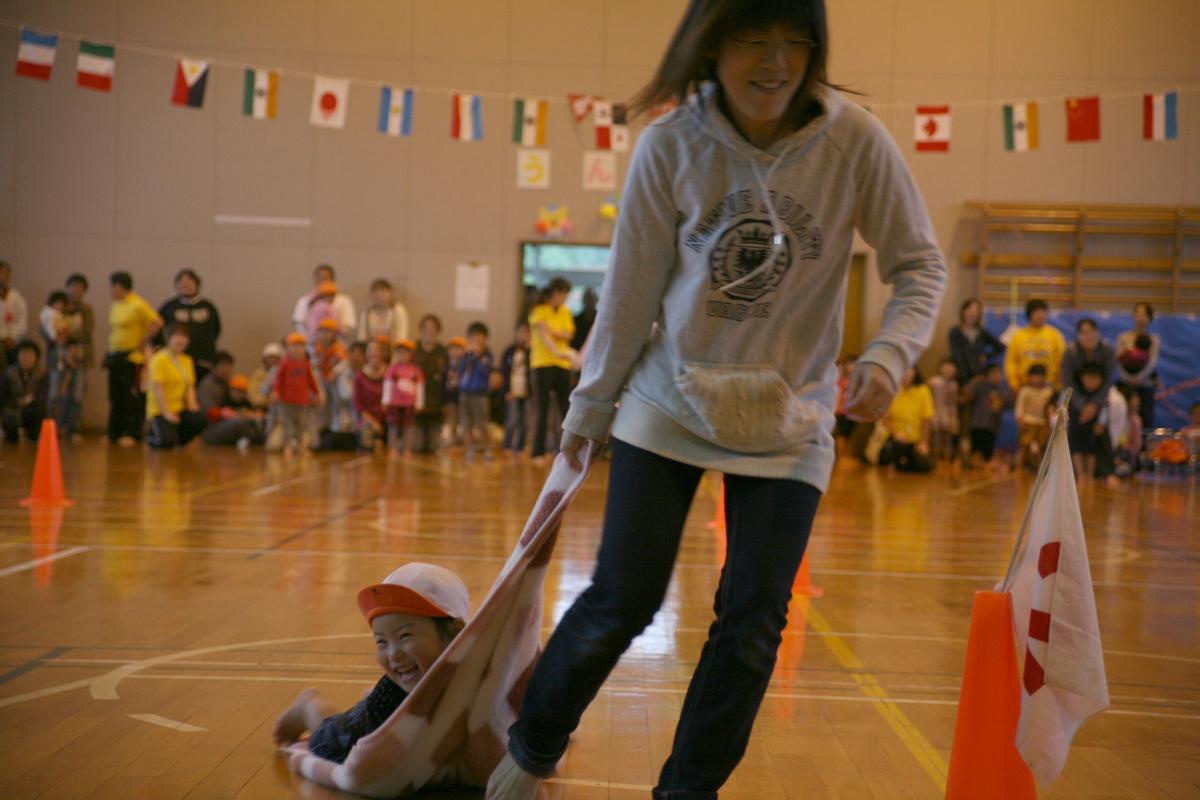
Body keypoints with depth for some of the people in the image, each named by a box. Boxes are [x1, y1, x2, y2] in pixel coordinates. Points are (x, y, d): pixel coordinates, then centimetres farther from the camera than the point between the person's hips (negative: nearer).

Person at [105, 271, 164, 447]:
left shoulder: (138, 305, -12)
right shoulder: (114, 306, 12)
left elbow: (157, 323, -18)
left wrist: (142, 343, -14)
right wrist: (111, 348, 13)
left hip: (132, 358, -8)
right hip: (115, 358, 8)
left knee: (133, 398, -5)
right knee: (116, 398, 12)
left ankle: (131, 434, -2)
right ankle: (115, 433, 19)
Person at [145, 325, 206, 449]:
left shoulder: (187, 360, 14)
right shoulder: (159, 359, -9)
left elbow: (190, 386, 10)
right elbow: (157, 388, -15)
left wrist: (192, 405, -9)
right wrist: (166, 412, -20)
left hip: (180, 408, 6)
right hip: (160, 411, -6)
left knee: (200, 419, -24)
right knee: (167, 442, -26)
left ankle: (178, 439, 4)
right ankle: (152, 437, 11)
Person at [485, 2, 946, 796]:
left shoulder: (855, 142, -13)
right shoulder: (670, 147, -12)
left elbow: (921, 266, -4)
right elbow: (630, 291, -3)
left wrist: (888, 356, -23)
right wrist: (590, 408, 5)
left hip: (789, 421, 1)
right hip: (669, 404, 0)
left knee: (752, 627, 0)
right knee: (620, 604, 0)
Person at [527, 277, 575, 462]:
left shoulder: (566, 312, 13)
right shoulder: (539, 311, -4)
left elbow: (568, 335, 2)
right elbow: (543, 334, -18)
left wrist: (552, 331, -16)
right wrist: (557, 352, -34)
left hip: (563, 365, 4)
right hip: (543, 364, -4)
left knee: (567, 408, 0)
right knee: (543, 410, -3)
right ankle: (538, 452, 1)